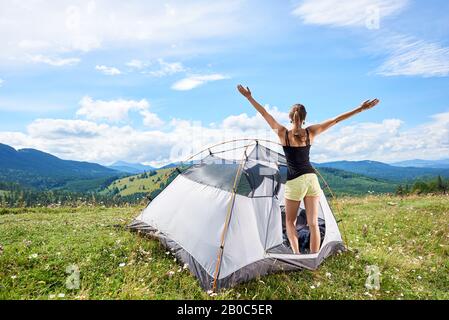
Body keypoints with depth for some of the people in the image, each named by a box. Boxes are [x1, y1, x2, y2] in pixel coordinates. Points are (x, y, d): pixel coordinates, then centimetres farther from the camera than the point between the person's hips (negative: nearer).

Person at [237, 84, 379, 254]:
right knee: (313, 223, 10)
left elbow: (265, 114, -3)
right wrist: (361, 108, 8)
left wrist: (249, 97, 4)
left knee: (290, 221, 16)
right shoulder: (311, 132, -2)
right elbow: (336, 120, 2)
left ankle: (296, 255, 8)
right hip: (311, 178, 3)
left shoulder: (282, 133, -7)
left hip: (294, 182, -3)